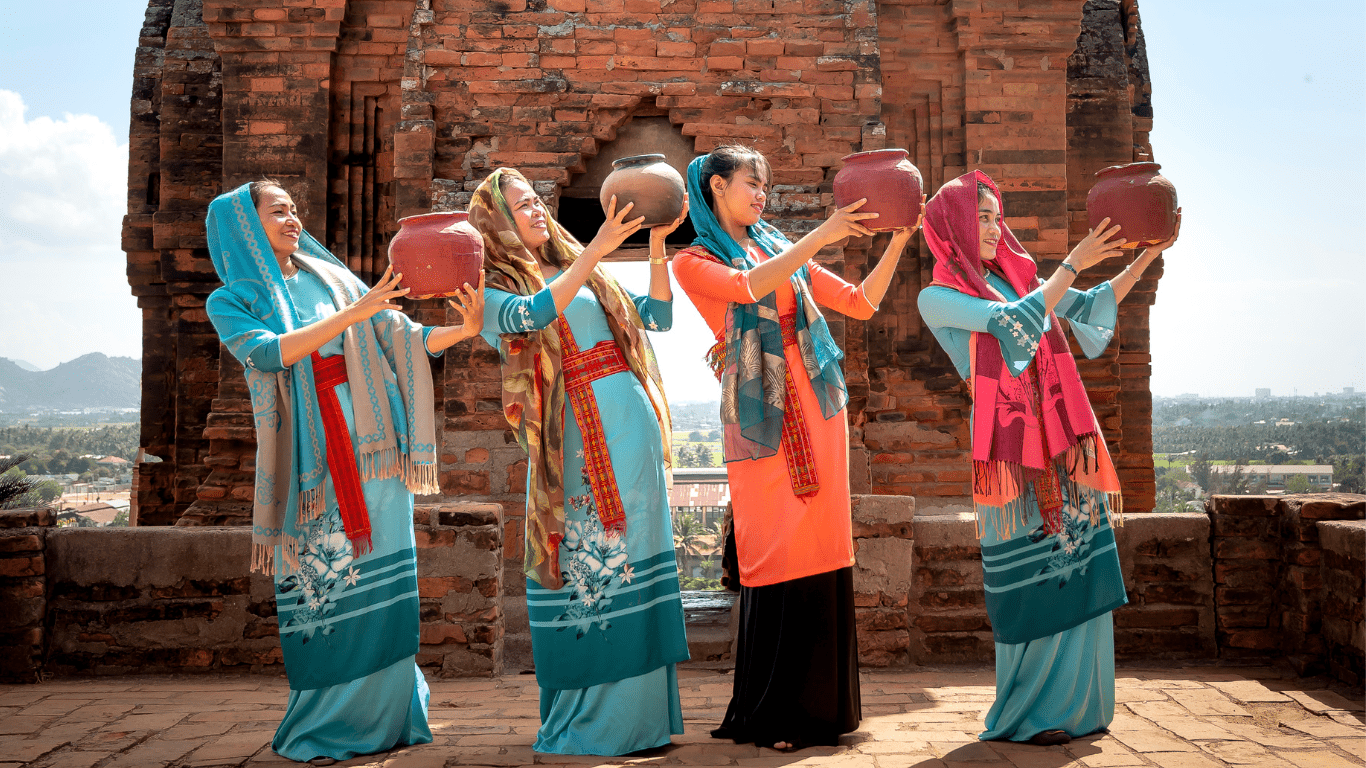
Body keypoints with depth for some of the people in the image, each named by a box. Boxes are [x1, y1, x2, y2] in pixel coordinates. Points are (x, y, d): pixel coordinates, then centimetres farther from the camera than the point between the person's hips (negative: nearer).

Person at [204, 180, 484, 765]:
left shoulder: (333, 278, 15)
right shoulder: (230, 300, 6)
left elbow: (402, 339, 9)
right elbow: (268, 351, -14)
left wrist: (464, 331, -8)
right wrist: (353, 313, -21)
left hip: (373, 449, 3)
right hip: (311, 459, -3)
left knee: (382, 581, 2)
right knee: (322, 589, -2)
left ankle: (385, 715, 12)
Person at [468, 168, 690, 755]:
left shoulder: (577, 270, 19)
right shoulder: (494, 290, 3)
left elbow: (656, 316, 14)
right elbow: (531, 318, -20)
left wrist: (656, 245, 3)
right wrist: (596, 249, -23)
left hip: (634, 427, 5)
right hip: (577, 440, -5)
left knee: (636, 557, 7)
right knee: (584, 570, 0)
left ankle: (641, 707, 18)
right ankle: (583, 717, 13)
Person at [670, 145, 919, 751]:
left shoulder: (782, 249, 19)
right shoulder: (694, 262, 5)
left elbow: (861, 303, 15)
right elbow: (748, 286, -17)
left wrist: (897, 243, 4)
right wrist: (820, 236, -23)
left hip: (817, 410, 4)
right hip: (760, 421, -4)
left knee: (823, 552, 3)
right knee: (776, 561, -4)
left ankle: (820, 703, 14)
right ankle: (772, 713, 8)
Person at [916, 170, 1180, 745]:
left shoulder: (1016, 277, 17)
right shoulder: (937, 298, -2)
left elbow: (1095, 307, 14)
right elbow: (1016, 322, -14)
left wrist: (1150, 252, 6)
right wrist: (1074, 263, -12)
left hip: (1062, 442, 6)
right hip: (1012, 448, -6)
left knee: (1077, 570, 5)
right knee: (1031, 579, -3)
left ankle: (1075, 705, 17)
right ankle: (1026, 714, 10)